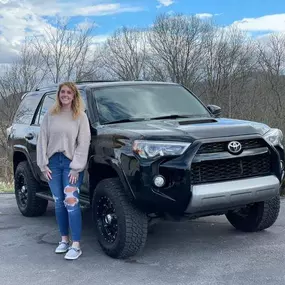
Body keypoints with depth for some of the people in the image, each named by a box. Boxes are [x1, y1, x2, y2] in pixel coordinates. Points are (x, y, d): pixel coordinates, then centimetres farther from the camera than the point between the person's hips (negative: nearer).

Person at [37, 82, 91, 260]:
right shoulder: (50, 116, 8)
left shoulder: (80, 116, -1)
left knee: (71, 202, -11)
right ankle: (64, 240, 21)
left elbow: (84, 143, -6)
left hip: (71, 163, -4)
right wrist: (43, 164, 0)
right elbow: (42, 140, 8)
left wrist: (76, 167, -13)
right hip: (53, 162, 4)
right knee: (59, 203, 9)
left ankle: (76, 245, -7)